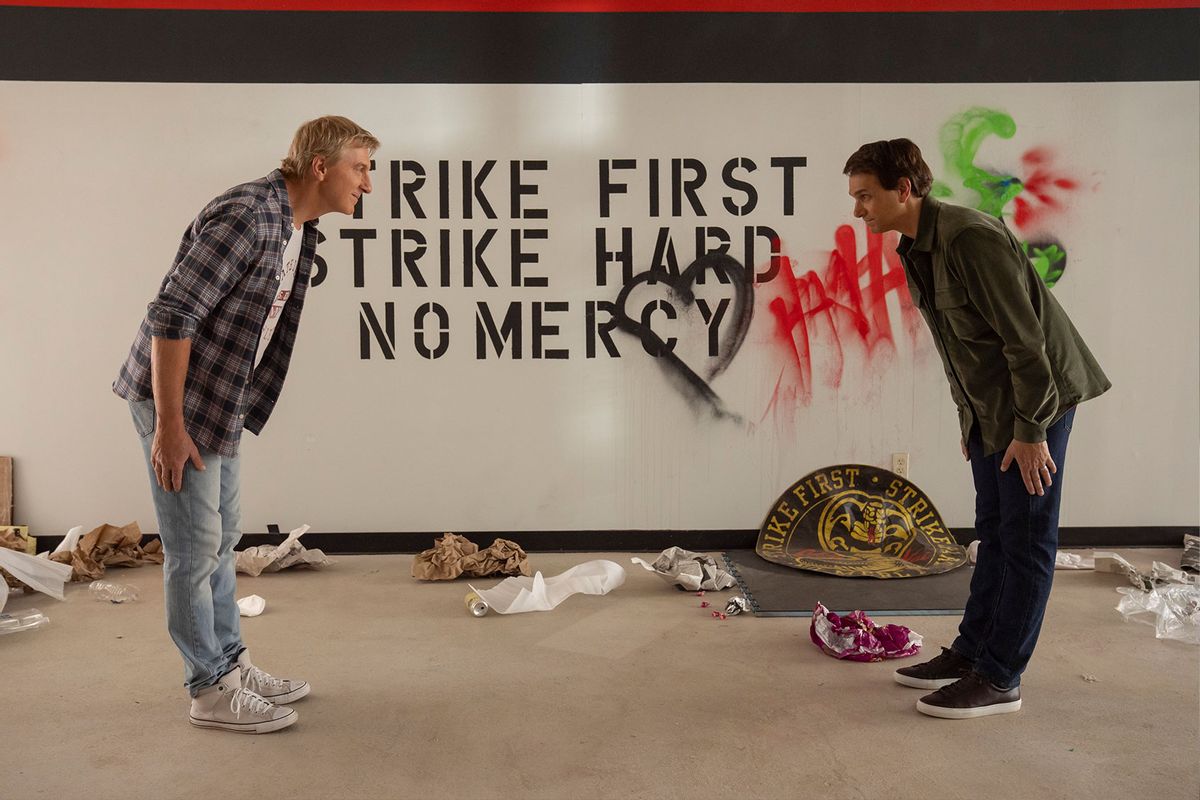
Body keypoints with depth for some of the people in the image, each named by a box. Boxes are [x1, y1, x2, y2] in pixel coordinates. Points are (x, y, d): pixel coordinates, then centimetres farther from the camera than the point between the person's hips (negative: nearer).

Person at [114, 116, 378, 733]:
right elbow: (171, 315, -26)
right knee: (194, 548, 0)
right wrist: (169, 424, -24)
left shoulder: (298, 229, 7)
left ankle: (230, 665, 29)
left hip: (219, 404, 10)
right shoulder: (247, 217, -23)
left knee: (220, 538, 16)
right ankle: (210, 690, 13)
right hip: (178, 402, -10)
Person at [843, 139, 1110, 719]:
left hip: (1037, 400, -9)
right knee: (994, 533, 15)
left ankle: (999, 679, 5)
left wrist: (1031, 430, -21)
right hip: (988, 408, 9)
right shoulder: (915, 250, 6)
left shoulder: (970, 237, -23)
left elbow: (1024, 338, -23)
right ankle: (971, 652, 24)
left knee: (1026, 540, -2)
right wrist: (968, 419, 16)